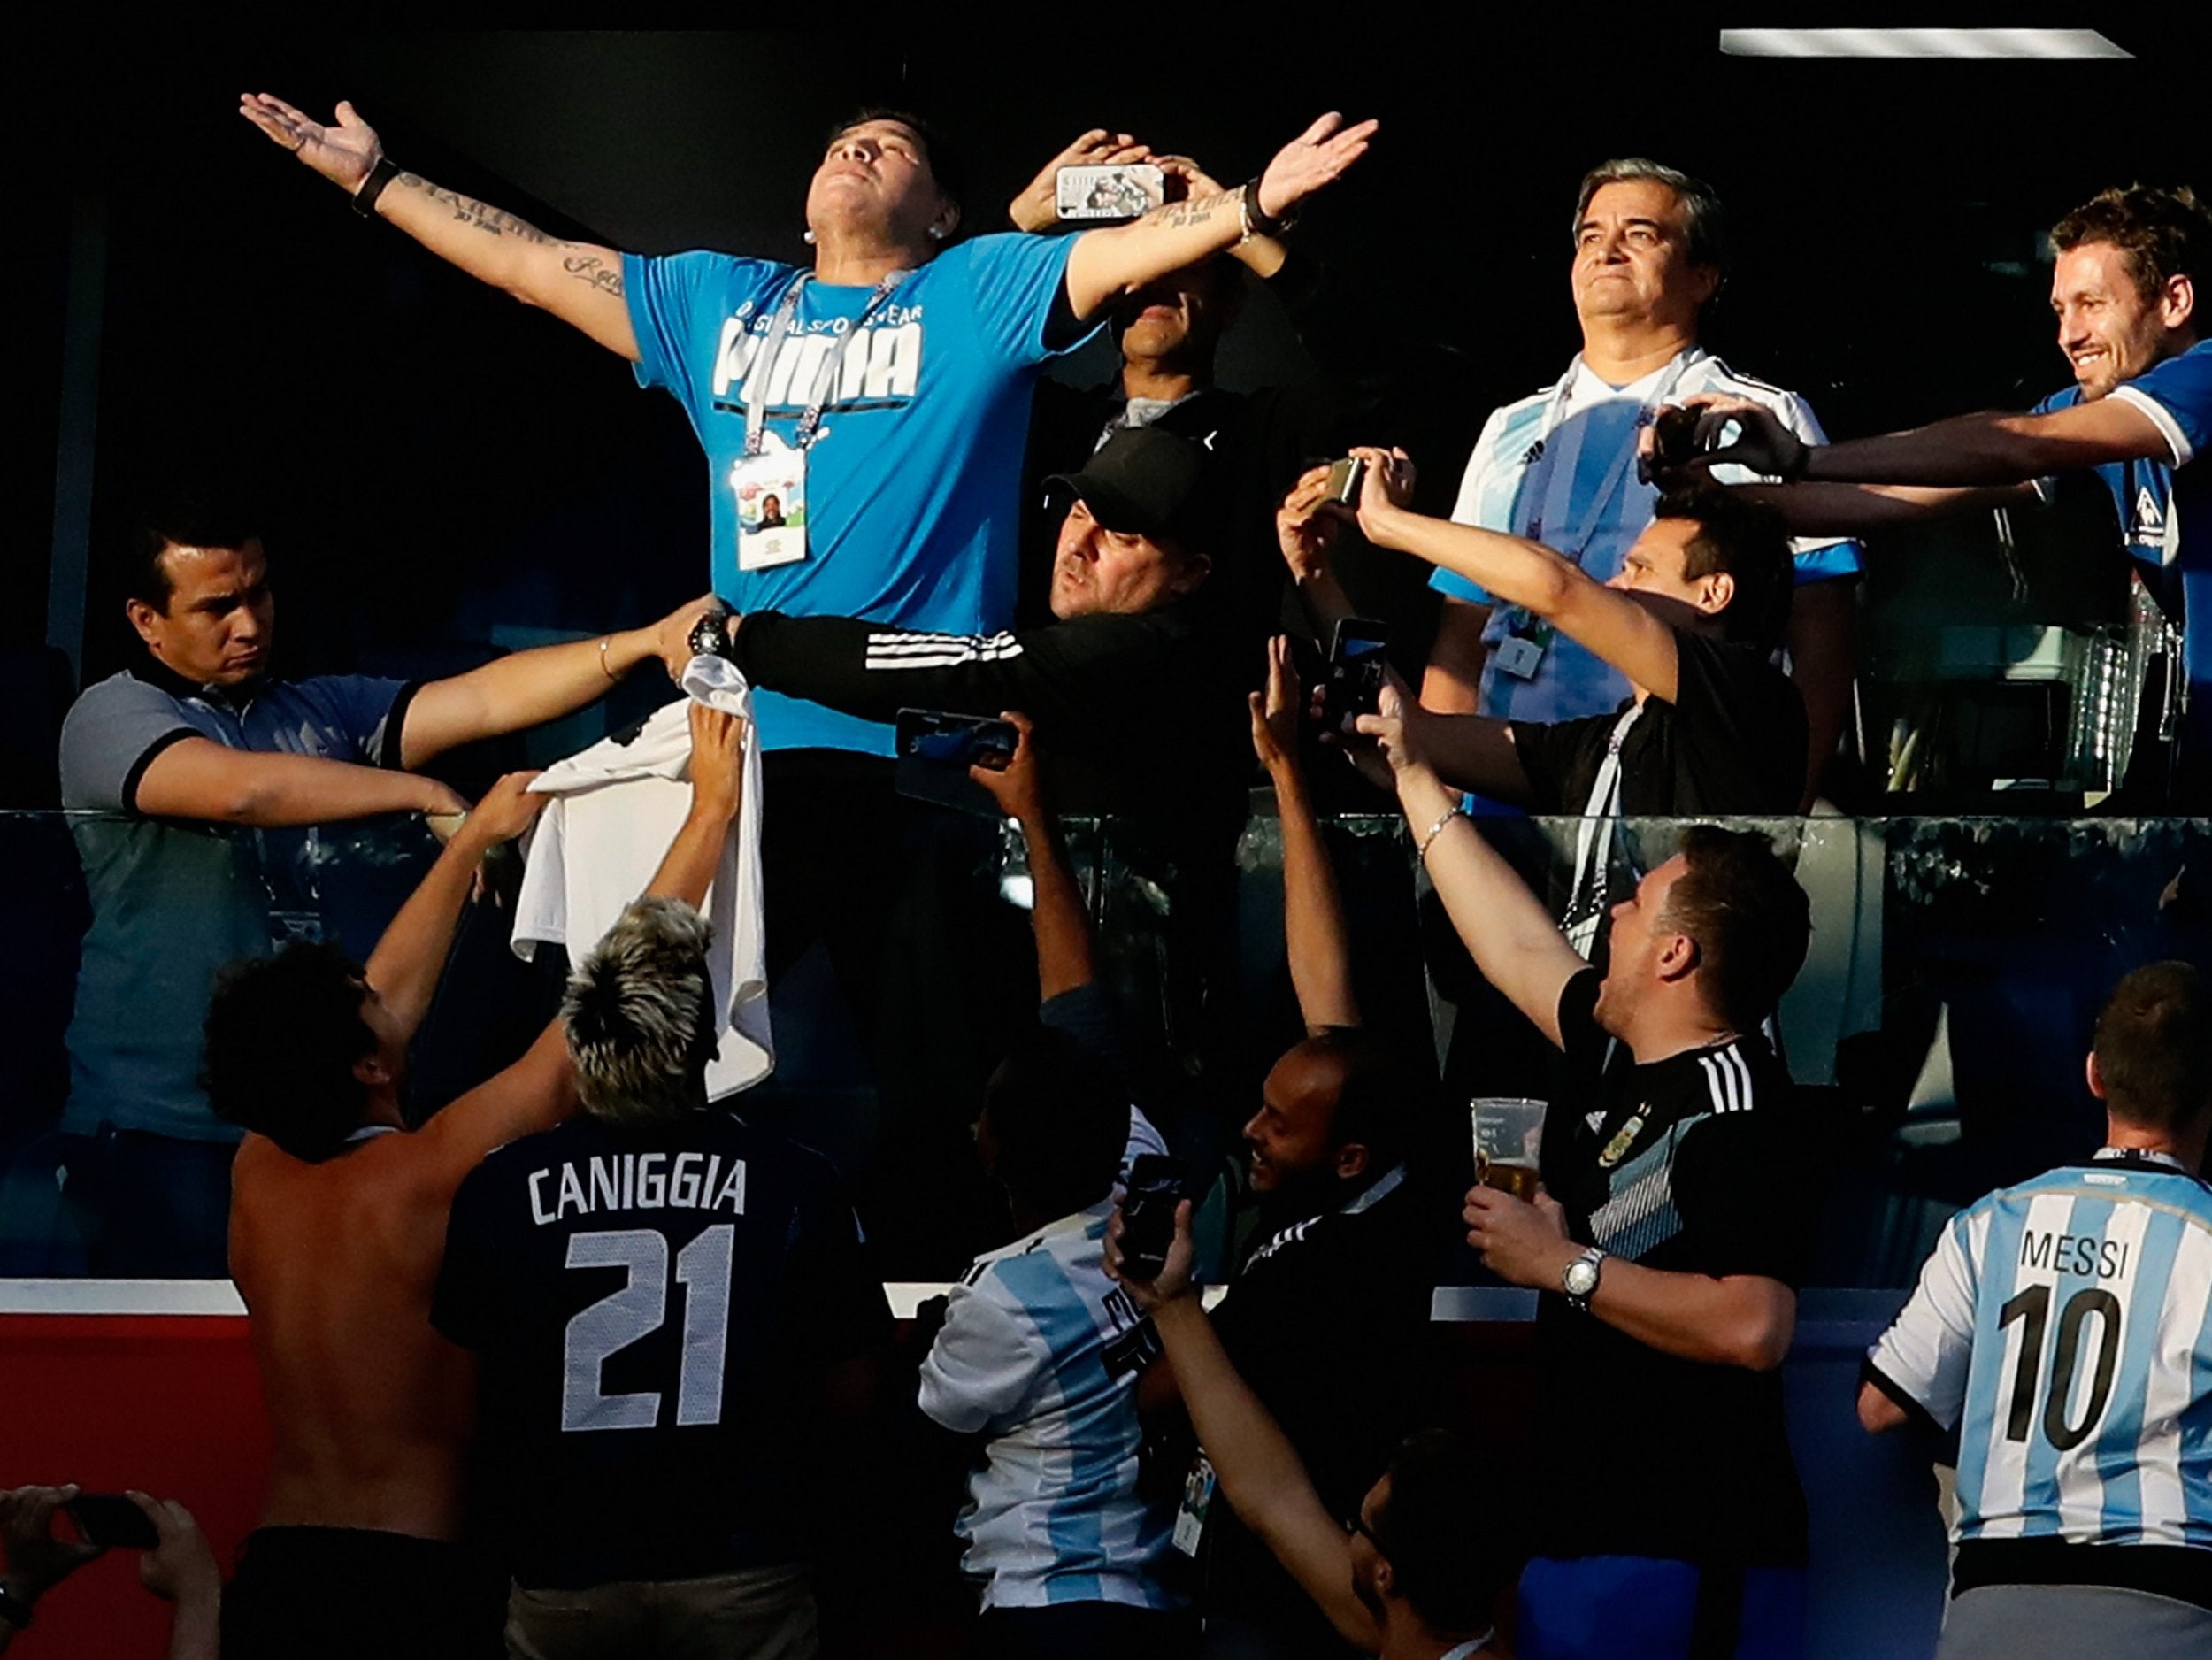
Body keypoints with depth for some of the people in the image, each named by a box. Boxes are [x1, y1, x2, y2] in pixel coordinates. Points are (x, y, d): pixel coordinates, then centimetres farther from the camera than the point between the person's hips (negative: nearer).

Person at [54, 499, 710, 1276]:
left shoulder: (322, 712, 15)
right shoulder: (112, 718, -3)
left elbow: (483, 699, 3)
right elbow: (242, 790, -21)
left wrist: (642, 644, -12)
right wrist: (425, 794, -15)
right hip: (161, 1124, -5)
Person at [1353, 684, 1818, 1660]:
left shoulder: (1736, 1120, -16)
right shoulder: (1617, 1062, 12)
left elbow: (1751, 1330, -29)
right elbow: (1517, 942, 29)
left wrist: (1566, 1267, -20)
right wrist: (1414, 780, 35)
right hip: (1581, 1532, 9)